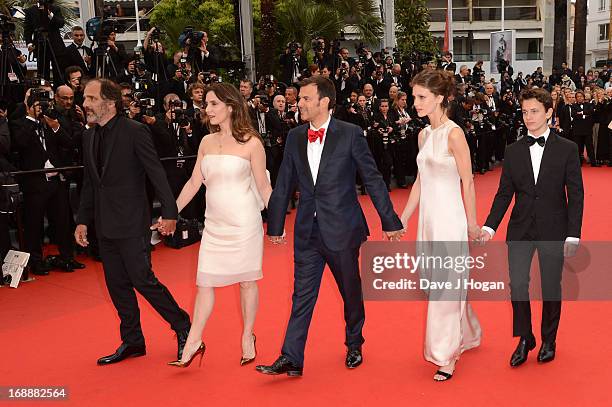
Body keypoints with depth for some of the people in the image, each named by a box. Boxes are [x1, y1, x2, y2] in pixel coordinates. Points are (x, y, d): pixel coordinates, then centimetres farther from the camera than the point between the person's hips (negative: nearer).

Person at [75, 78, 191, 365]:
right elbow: (89, 183, 16)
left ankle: (183, 328, 14)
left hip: (132, 223, -7)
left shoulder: (135, 131, -11)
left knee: (142, 280, -6)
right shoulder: (89, 136, 10)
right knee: (116, 284, 12)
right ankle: (132, 342, 25)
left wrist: (169, 212, -16)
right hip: (105, 224, 7)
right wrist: (83, 220, 12)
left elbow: (156, 173, -12)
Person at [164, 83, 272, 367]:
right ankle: (193, 343, 13)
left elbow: (264, 187, -3)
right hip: (214, 223, 5)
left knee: (246, 280, 7)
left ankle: (248, 337, 23)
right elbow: (194, 182, 11)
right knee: (205, 282, 6)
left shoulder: (251, 143, -6)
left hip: (244, 222, -4)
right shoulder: (207, 142, 8)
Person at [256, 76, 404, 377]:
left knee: (351, 292, 13)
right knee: (302, 295, 4)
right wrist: (275, 225, 14)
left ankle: (354, 346, 35)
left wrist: (389, 221, -3)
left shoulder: (350, 134, -7)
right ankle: (291, 359, 10)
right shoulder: (294, 137, 5)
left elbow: (373, 179, -4)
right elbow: (284, 185, 10)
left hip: (342, 228, -3)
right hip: (307, 231, 3)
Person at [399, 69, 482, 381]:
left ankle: (446, 355, 13)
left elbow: (468, 183, -10)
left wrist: (472, 224, -7)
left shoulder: (454, 133, -13)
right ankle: (467, 335, 39)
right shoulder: (424, 134, 10)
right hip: (428, 217, 8)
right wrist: (402, 219, 14)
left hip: (449, 217, -8)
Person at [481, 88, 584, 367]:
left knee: (551, 288, 10)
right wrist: (490, 226, -5)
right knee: (517, 285, 0)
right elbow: (504, 193, 5)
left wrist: (573, 234, -9)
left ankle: (549, 340, 30)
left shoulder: (567, 149, -3)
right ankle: (524, 339, 19)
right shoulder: (513, 151, 4)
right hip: (520, 230, 2)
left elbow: (576, 194, -3)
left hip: (553, 231, -2)